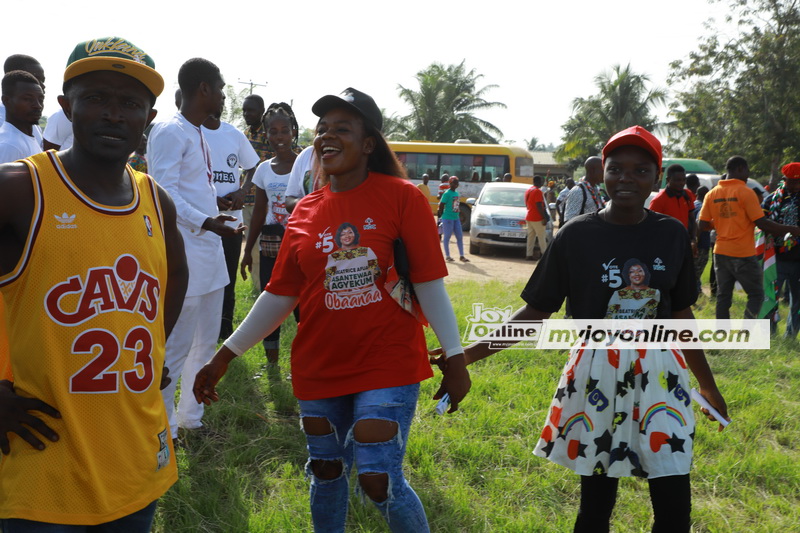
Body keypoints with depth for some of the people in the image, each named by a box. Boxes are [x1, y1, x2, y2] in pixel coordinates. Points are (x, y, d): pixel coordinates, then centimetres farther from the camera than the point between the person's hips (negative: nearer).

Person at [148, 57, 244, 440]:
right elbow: (165, 192, -22)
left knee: (206, 341, 17)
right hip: (184, 254, -10)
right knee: (176, 346, -3)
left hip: (208, 252, 10)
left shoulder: (198, 134, 15)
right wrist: (205, 221, -30)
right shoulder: (171, 132, -14)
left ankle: (190, 418, 29)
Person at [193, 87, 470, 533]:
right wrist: (225, 356, 6)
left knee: (379, 481, -7)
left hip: (388, 363, -4)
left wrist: (455, 358, -10)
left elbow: (430, 282, -8)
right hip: (320, 368, 4)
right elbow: (280, 294, 7)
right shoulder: (305, 212, 3)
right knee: (326, 473, 16)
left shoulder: (401, 197, -8)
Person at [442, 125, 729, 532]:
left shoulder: (671, 235, 2)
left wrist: (708, 385, 19)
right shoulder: (576, 236, -6)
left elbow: (681, 315, 12)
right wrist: (469, 353, -14)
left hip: (660, 375, 2)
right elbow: (535, 312, -4)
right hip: (597, 375, -2)